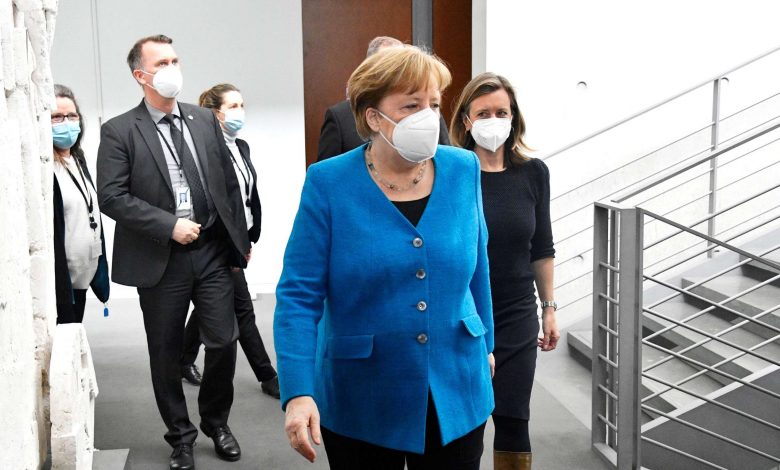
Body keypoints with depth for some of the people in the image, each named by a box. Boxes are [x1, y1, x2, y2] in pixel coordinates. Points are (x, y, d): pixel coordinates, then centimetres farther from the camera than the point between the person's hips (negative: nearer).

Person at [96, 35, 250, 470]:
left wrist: (241, 239, 11)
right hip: (160, 259, -3)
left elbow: (230, 183, 12)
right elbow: (112, 197, -12)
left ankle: (217, 422, 28)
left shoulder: (206, 121, 7)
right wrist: (169, 225, -17)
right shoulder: (120, 131, -5)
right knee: (167, 353, 8)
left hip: (212, 252, 3)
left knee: (224, 342, 4)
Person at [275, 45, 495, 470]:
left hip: (455, 398, 3)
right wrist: (298, 393, -22)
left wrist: (484, 347, 17)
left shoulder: (463, 170, -2)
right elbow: (298, 295, -14)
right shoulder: (328, 184, -12)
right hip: (361, 408, -2)